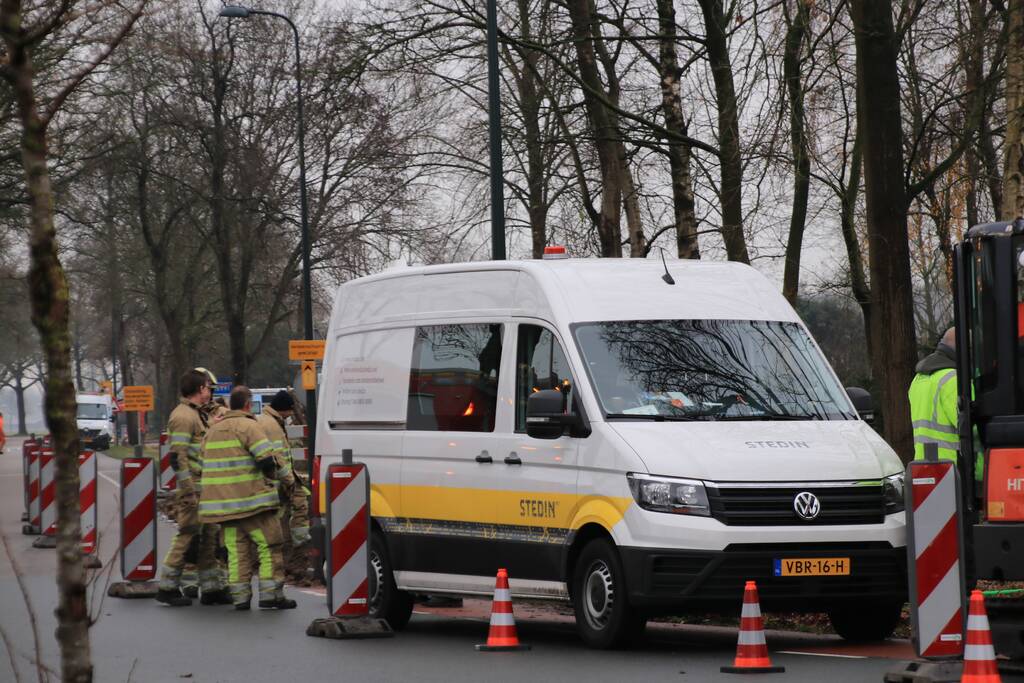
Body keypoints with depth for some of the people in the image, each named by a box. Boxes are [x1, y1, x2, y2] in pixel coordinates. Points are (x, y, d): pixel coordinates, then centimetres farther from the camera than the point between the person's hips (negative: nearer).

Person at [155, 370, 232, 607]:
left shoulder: (197, 414, 19)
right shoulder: (183, 416, -14)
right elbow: (177, 456, -20)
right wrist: (189, 492, -22)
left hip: (205, 489, 10)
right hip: (192, 489, -10)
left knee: (208, 538, 11)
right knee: (187, 536, -7)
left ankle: (212, 588, 15)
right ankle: (167, 587, -2)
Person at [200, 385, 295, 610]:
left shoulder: (213, 431, 16)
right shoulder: (248, 426, -9)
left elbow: (206, 464, 21)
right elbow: (267, 459, -17)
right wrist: (269, 477, 2)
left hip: (223, 503, 7)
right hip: (251, 499, -7)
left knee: (236, 550, 8)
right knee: (269, 545, 0)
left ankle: (240, 597, 4)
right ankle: (270, 593, -4)